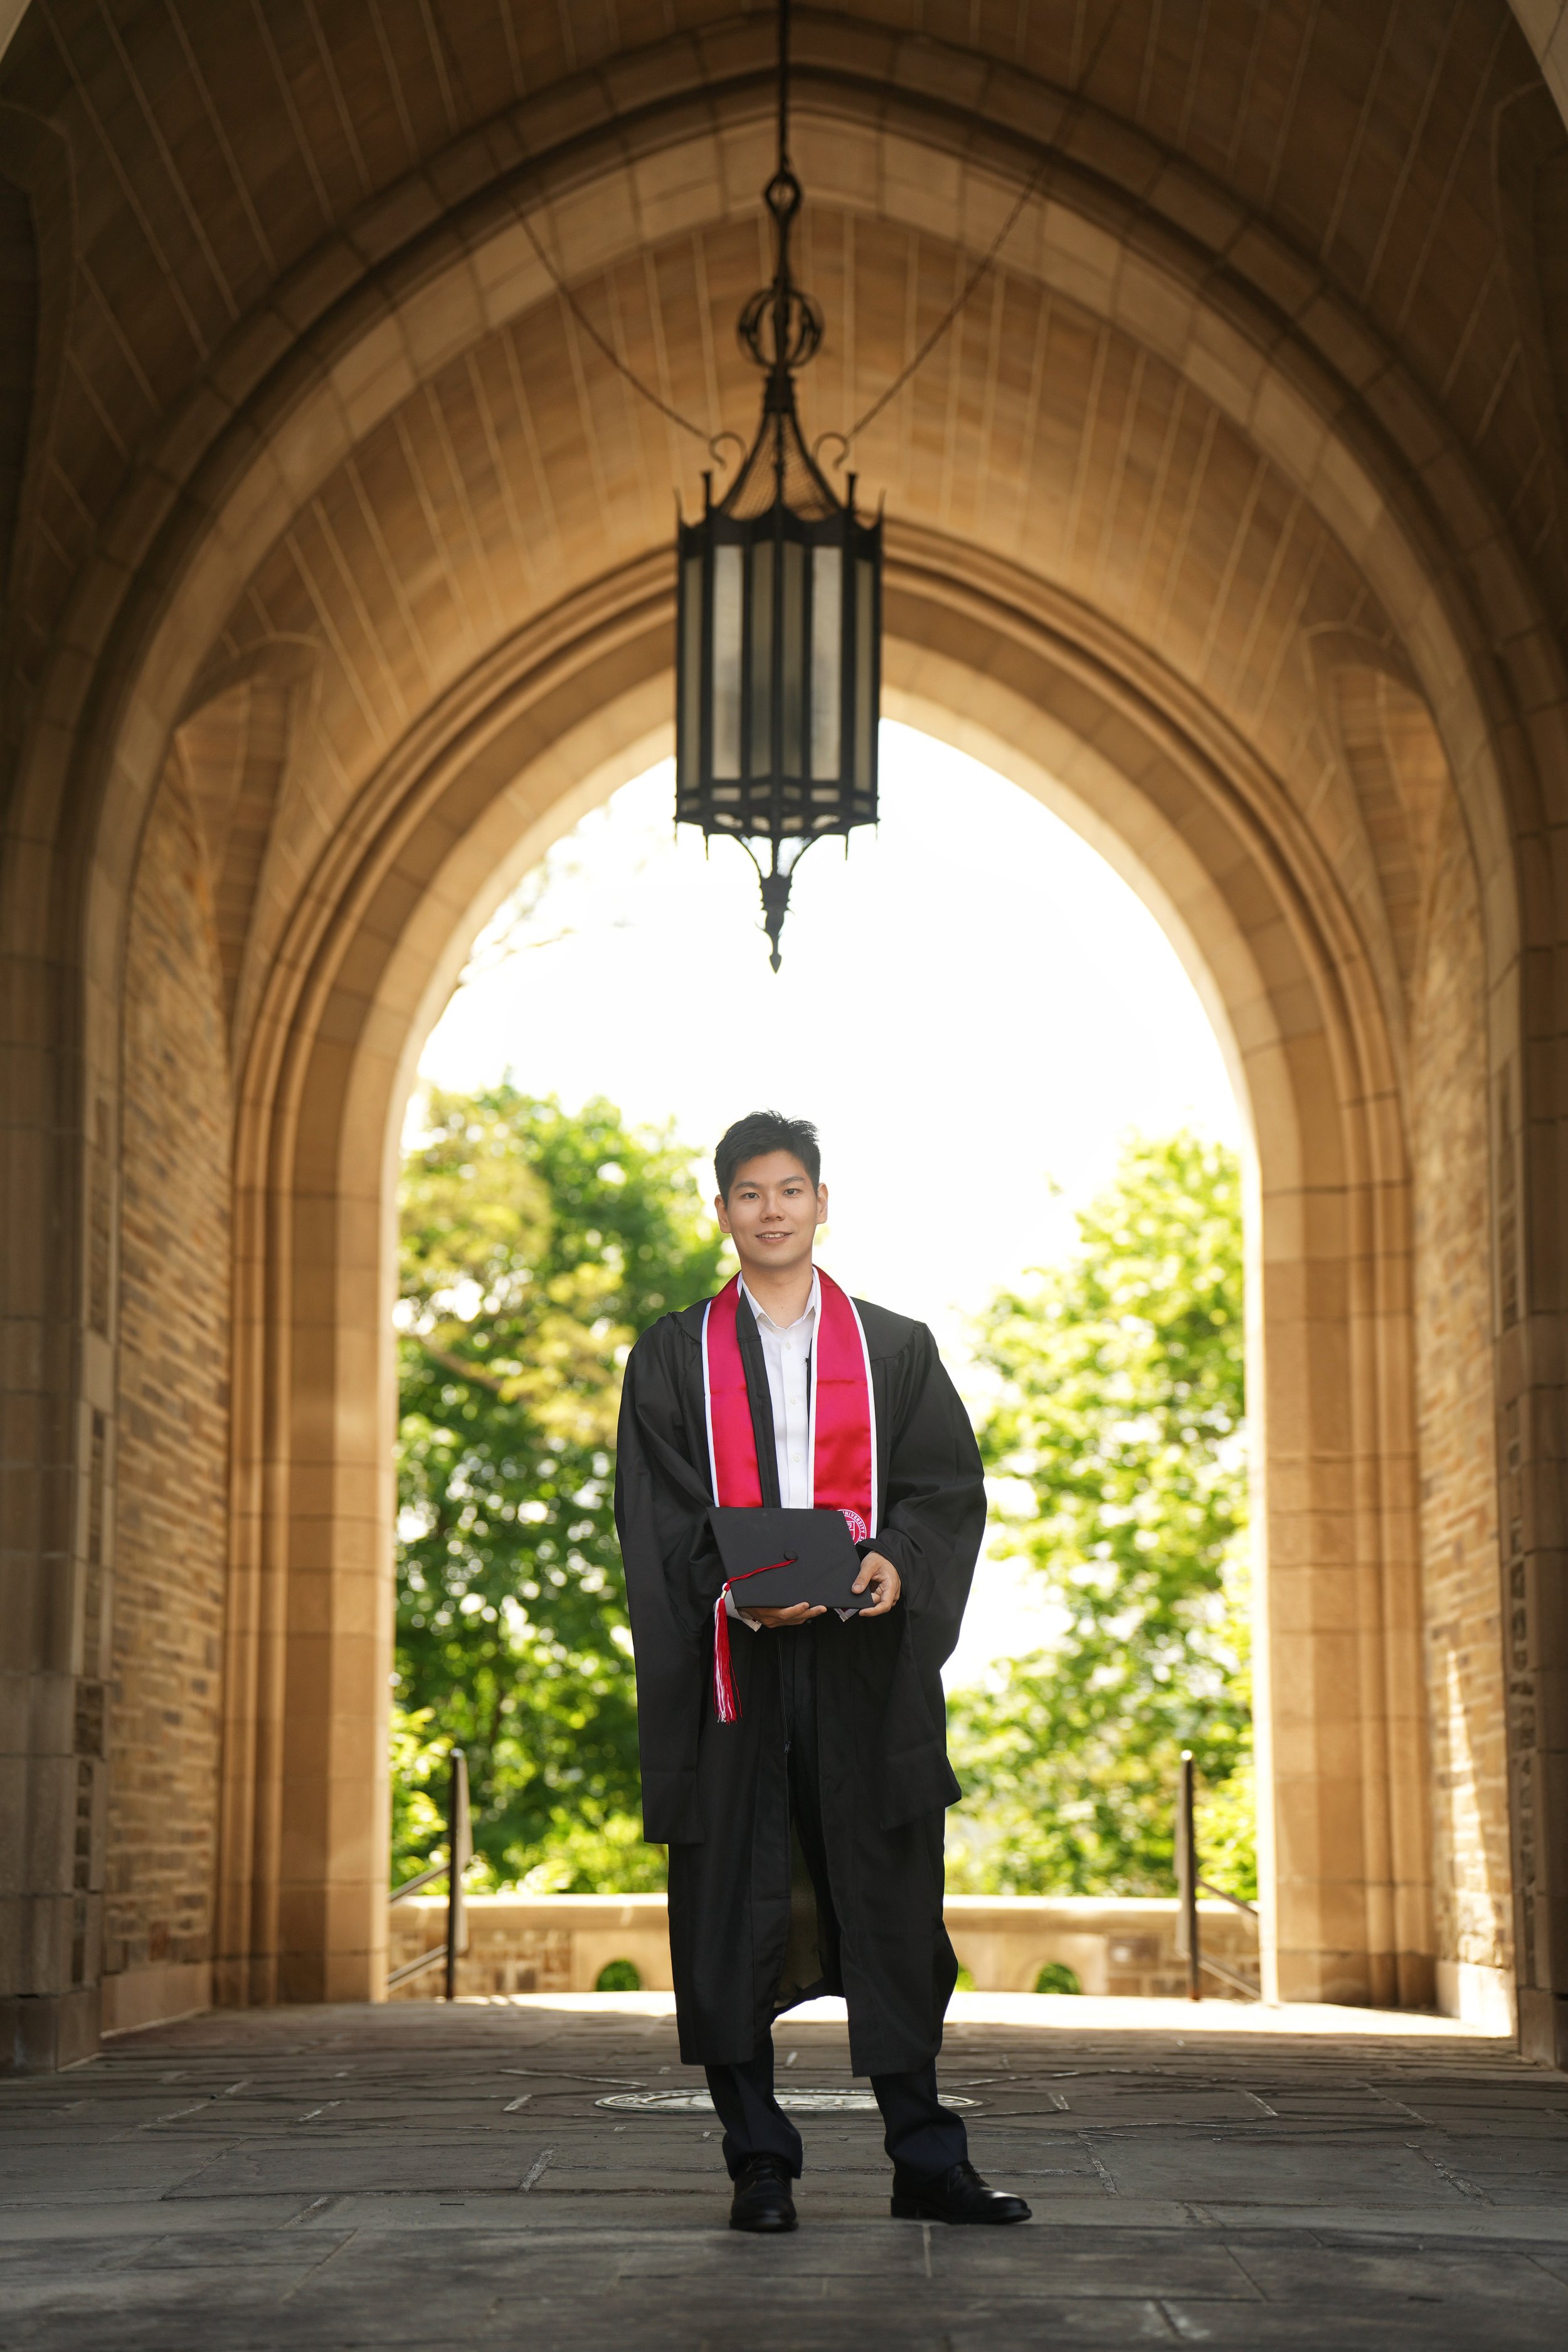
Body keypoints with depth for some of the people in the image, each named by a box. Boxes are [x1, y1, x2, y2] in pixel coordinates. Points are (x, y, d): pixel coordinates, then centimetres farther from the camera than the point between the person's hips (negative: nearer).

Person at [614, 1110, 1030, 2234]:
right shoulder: (674, 1358, 10)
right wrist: (733, 1590, -17)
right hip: (730, 1661, 0)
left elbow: (950, 1486, 5)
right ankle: (761, 2166, 8)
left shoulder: (897, 1350, 13)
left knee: (892, 1908, 0)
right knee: (731, 1910, 0)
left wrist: (897, 1562, -16)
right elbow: (658, 1514, 1)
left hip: (866, 1662, 1)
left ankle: (925, 2160, 7)